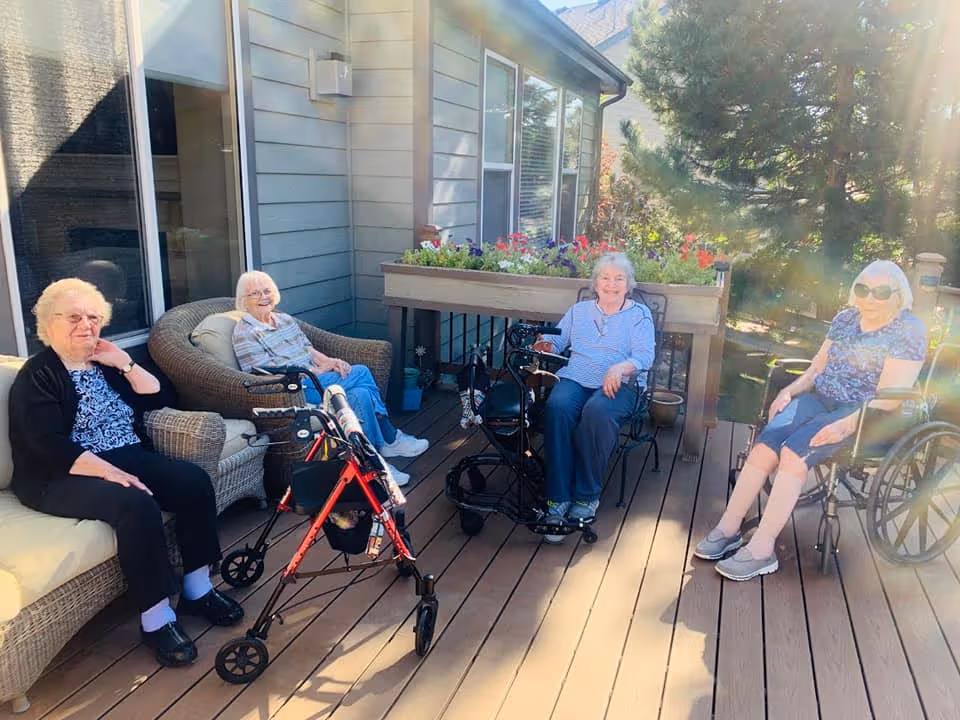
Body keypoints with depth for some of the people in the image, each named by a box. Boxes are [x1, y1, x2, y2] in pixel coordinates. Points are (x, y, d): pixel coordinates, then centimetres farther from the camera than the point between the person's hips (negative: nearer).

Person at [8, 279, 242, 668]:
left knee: (194, 480, -17)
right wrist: (113, 474, -26)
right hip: (63, 477, -6)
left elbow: (155, 400, 9)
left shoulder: (106, 362, 14)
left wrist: (124, 362, -3)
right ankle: (155, 619, -22)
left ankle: (197, 589, -8)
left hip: (128, 458, 7)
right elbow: (51, 447, -18)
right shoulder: (37, 376, -6)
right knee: (137, 505, -34)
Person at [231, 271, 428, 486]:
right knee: (361, 373, -22)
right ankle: (391, 439, -10)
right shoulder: (244, 333, -4)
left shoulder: (285, 319, 20)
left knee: (361, 394, -22)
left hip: (313, 378, 7)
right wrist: (318, 371, -14)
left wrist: (329, 361, -7)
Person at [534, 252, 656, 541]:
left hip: (620, 384, -2)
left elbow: (645, 355, -2)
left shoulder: (639, 314, 12)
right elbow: (557, 340, 15)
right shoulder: (579, 311, 23)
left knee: (596, 411, -37)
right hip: (575, 378, 3)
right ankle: (558, 498, -30)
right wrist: (545, 344, -11)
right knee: (557, 406, -33)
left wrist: (620, 368, -24)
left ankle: (587, 495, -22)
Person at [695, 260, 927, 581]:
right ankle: (728, 528, -15)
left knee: (794, 452, -29)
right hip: (819, 399, 5)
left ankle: (761, 550, -26)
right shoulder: (845, 318, 12)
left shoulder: (909, 331, -6)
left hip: (866, 415, -5)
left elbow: (889, 397, -14)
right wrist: (789, 391, 0)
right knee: (764, 447, -21)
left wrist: (846, 424, -27)